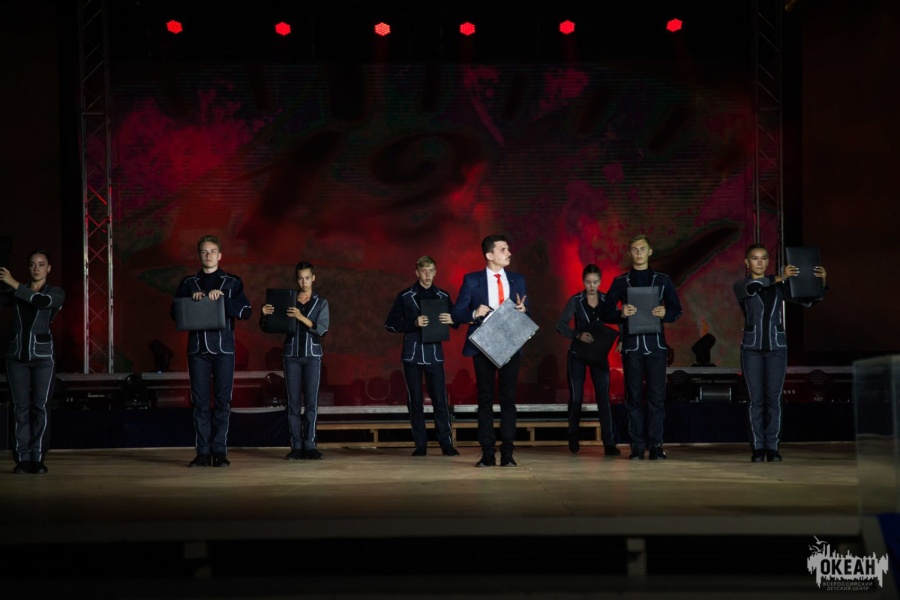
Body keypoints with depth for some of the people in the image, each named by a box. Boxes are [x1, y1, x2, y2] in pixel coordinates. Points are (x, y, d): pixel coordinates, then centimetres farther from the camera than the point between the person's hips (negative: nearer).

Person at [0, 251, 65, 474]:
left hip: (42, 355, -2)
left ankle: (37, 458, -4)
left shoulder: (56, 293, 4)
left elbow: (41, 301, -17)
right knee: (21, 406, -1)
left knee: (39, 406, -6)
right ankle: (22, 458, 0)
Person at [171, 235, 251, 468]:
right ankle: (203, 452, 1)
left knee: (223, 400, -3)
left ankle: (220, 451, 1)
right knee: (200, 401, -1)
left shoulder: (232, 282, 9)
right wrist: (192, 299, -10)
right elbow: (174, 312, 7)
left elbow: (245, 311, -1)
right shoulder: (188, 283, 14)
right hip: (197, 348, 1)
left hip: (223, 348, -1)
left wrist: (223, 298, -14)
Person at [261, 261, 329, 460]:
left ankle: (309, 445, -5)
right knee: (294, 401, -2)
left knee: (311, 401, -6)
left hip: (312, 356, -1)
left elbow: (322, 329, -7)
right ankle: (296, 446, -2)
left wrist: (301, 318, -21)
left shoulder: (321, 303, 7)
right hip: (291, 355, 1)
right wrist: (265, 315, -15)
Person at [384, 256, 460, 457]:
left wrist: (452, 320, -8)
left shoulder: (443, 296, 10)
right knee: (415, 401, 2)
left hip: (435, 353, 1)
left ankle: (446, 443, 1)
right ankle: (420, 445, 8)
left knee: (440, 399, -4)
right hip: (412, 354, -1)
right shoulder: (405, 296, 3)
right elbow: (390, 323, -1)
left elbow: (457, 321, 16)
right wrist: (414, 323, -16)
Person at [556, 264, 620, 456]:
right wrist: (578, 335, -25)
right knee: (576, 397, 5)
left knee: (603, 397, -6)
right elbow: (560, 325, -10)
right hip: (578, 354, -1)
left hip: (599, 354, 1)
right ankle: (573, 437, 25)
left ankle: (609, 443, -8)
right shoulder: (575, 301, -4)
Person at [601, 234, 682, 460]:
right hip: (631, 345, 0)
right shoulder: (621, 281, 10)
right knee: (634, 395, -1)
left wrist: (665, 313, -13)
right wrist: (621, 314, -15)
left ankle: (656, 444, 0)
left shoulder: (662, 280, 11)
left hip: (656, 344, 0)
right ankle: (637, 446, 2)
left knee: (657, 395, -4)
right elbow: (605, 312, 5)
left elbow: (677, 309, 9)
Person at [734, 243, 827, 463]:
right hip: (752, 348, -1)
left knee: (773, 398, 0)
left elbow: (808, 300, 2)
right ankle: (757, 447, 4)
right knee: (756, 399, -1)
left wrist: (821, 283, -17)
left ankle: (772, 447, 3)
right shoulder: (741, 286, 0)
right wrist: (780, 278, -39)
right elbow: (752, 286, -24)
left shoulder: (779, 287, 7)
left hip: (777, 348, 2)